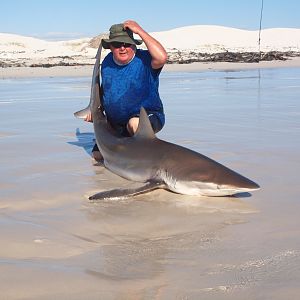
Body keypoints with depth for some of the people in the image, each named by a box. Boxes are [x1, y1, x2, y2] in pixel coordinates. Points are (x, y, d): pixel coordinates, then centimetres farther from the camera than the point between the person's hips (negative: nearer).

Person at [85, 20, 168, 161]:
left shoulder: (144, 59, -16)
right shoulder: (107, 62, 4)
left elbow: (162, 58, -40)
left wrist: (140, 31, -33)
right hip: (115, 124, 7)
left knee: (135, 123, -41)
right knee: (98, 155, 4)